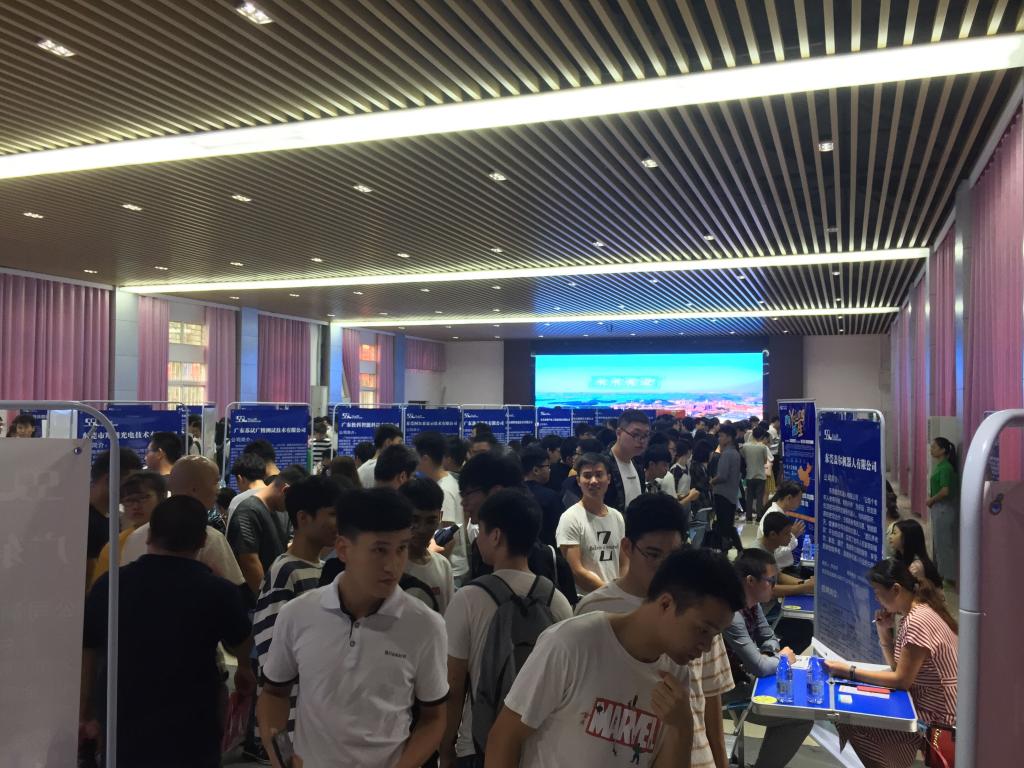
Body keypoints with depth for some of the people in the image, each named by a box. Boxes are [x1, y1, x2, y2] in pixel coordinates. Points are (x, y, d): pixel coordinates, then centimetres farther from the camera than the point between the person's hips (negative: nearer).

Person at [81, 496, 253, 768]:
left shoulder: (108, 585, -6)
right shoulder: (217, 592, -15)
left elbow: (88, 652, 8)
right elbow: (244, 650, 4)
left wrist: (88, 710, 25)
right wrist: (244, 671, 28)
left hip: (121, 737, 4)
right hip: (190, 741, -3)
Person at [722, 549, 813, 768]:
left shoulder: (752, 603, 0)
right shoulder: (731, 615, -31)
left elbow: (768, 638, 14)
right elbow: (759, 667, -27)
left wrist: (772, 654, -8)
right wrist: (783, 659, -7)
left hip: (744, 679, 9)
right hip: (729, 692, -9)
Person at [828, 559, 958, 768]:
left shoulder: (918, 622, -24)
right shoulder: (913, 613, 6)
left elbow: (901, 680, -20)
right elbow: (897, 667, 11)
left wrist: (849, 671, -16)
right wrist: (884, 632, -1)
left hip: (937, 715, -9)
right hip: (927, 702, 9)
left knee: (851, 723, -9)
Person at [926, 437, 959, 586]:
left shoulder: (945, 467, -19)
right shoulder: (940, 465, 9)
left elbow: (945, 491, -26)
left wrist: (931, 500, -12)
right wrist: (931, 500, 6)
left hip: (944, 509, -10)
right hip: (939, 508, 10)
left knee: (944, 542, 0)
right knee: (938, 540, 18)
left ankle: (949, 575, 9)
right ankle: (941, 570, 29)